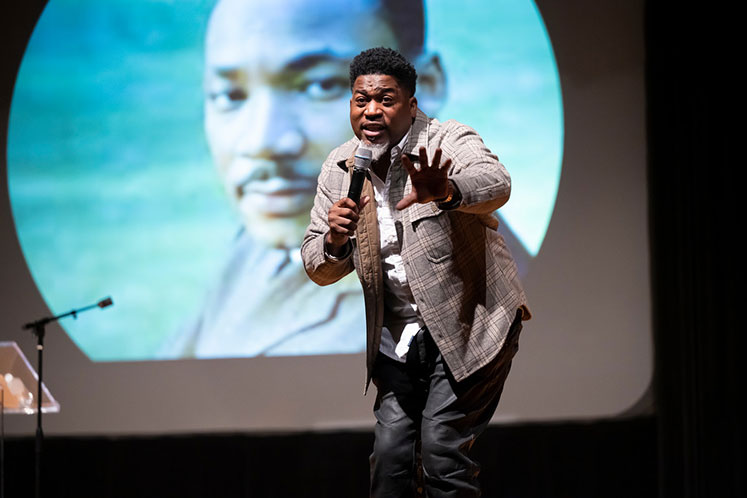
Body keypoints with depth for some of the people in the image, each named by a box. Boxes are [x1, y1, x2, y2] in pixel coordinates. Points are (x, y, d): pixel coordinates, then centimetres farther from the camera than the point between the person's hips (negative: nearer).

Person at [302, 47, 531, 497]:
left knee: (442, 446, -15)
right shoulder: (340, 169, 4)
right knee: (390, 453, 1)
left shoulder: (448, 142, -12)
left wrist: (446, 191, -57)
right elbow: (320, 270, 7)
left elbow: (495, 185, -35)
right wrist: (334, 241, -18)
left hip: (468, 325, -5)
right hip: (400, 336, 5)